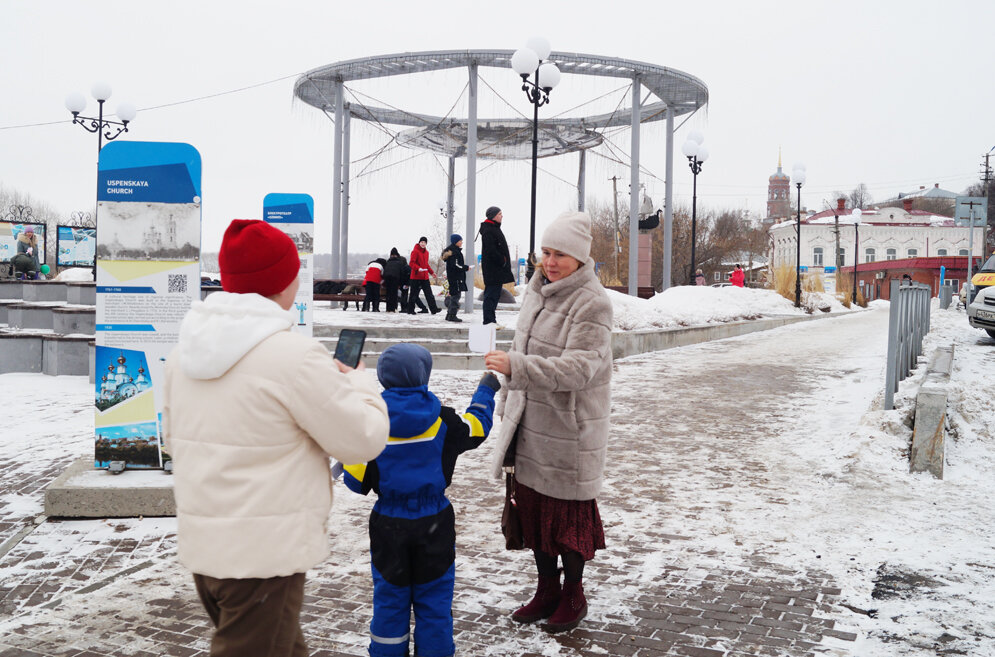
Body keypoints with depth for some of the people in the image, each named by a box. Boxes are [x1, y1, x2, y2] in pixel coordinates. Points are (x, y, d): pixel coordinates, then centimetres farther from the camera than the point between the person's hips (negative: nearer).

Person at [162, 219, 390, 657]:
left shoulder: (186, 349, 4)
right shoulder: (293, 354, -20)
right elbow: (364, 439, -13)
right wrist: (359, 381, 6)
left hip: (199, 545, 8)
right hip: (265, 555, -8)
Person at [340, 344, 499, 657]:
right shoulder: (442, 420, -9)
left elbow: (357, 482, -9)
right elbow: (477, 426, 10)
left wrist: (347, 459, 13)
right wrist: (485, 391, 25)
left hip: (389, 525, 0)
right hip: (434, 523, 0)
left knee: (390, 596, 13)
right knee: (434, 597, 12)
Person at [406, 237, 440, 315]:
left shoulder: (426, 252, 15)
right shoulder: (415, 251, -9)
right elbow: (411, 263, -16)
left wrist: (431, 272, 20)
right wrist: (418, 268, -31)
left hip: (425, 276, 7)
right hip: (416, 276, -7)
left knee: (429, 293, 2)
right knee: (414, 293, 1)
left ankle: (433, 309, 0)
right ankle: (410, 310, 9)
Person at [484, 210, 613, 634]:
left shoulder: (591, 303, -18)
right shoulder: (537, 290, 8)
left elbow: (578, 368, -28)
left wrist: (515, 366, -36)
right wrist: (507, 403, 19)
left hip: (570, 429, -8)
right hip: (531, 424, 8)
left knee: (568, 512, 6)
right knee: (532, 506, 16)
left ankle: (573, 596, 27)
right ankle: (547, 590, 34)